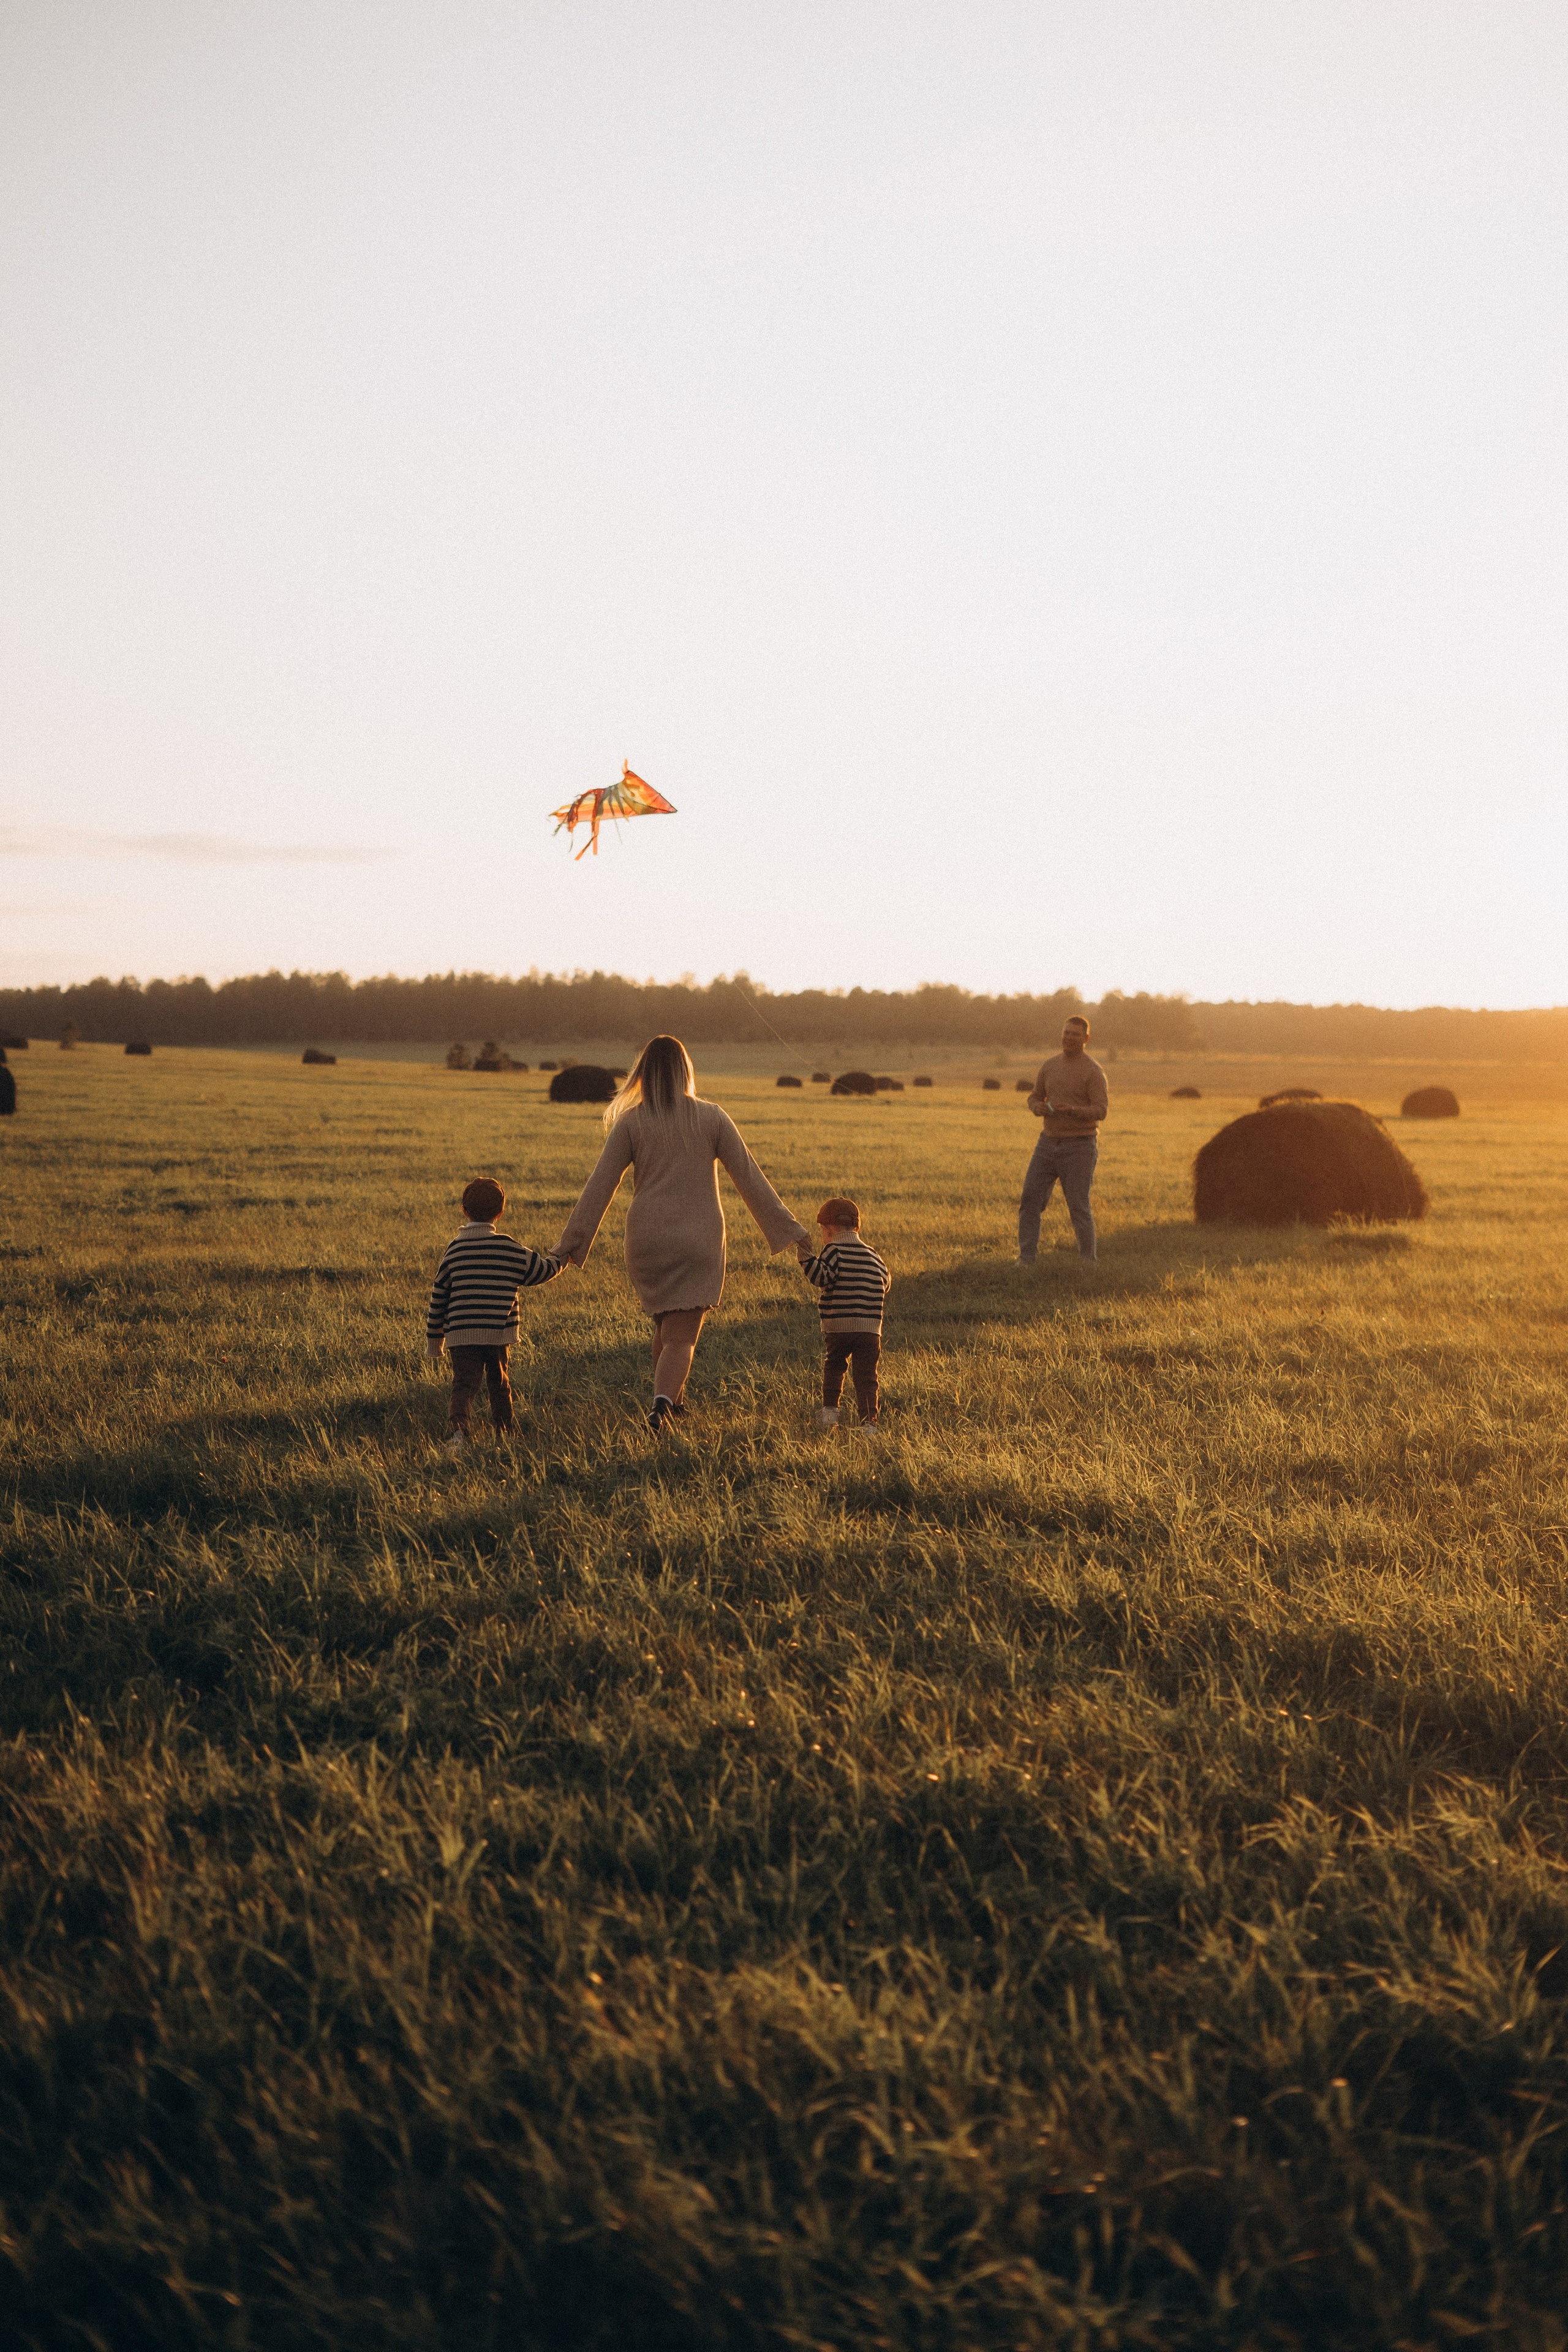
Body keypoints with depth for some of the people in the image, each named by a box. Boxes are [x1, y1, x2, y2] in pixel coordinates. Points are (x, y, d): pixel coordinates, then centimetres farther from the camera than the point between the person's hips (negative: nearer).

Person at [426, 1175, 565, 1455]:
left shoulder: (453, 1249, 4)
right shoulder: (511, 1249, -1)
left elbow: (438, 1299, 7)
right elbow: (544, 1271, 11)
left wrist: (434, 1344, 15)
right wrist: (556, 1256, 34)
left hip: (460, 1335, 0)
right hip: (498, 1333, 0)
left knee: (464, 1385, -5)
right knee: (499, 1383, 19)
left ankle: (457, 1428, -29)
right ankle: (504, 1434, 27)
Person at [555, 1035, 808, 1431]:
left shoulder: (630, 1123, -2)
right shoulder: (712, 1118, -1)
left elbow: (600, 1186, -3)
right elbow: (749, 1178, 0)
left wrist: (572, 1243, 1)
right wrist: (787, 1229, 6)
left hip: (647, 1240, 1)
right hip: (700, 1242, -1)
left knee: (665, 1326, 23)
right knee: (682, 1336, -2)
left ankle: (674, 1401, 33)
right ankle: (663, 1402, -25)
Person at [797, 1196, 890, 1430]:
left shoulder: (833, 1250, -5)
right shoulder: (873, 1256, 12)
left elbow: (822, 1278, -17)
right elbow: (885, 1281, 18)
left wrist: (806, 1258, -17)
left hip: (837, 1329, -3)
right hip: (870, 1330, 3)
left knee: (833, 1369, 19)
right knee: (866, 1377, 4)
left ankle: (830, 1409, 11)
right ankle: (869, 1421, -5)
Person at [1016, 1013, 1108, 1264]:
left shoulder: (1093, 1071, -11)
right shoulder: (1050, 1065, 8)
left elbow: (1101, 1110, -19)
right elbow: (1035, 1098, 16)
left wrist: (1073, 1110, -37)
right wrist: (1038, 1107, -9)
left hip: (1080, 1147, -5)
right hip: (1049, 1142, 5)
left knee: (1078, 1207, -4)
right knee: (1030, 1199, -4)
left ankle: (1089, 1260, 13)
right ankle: (1026, 1258, 1)